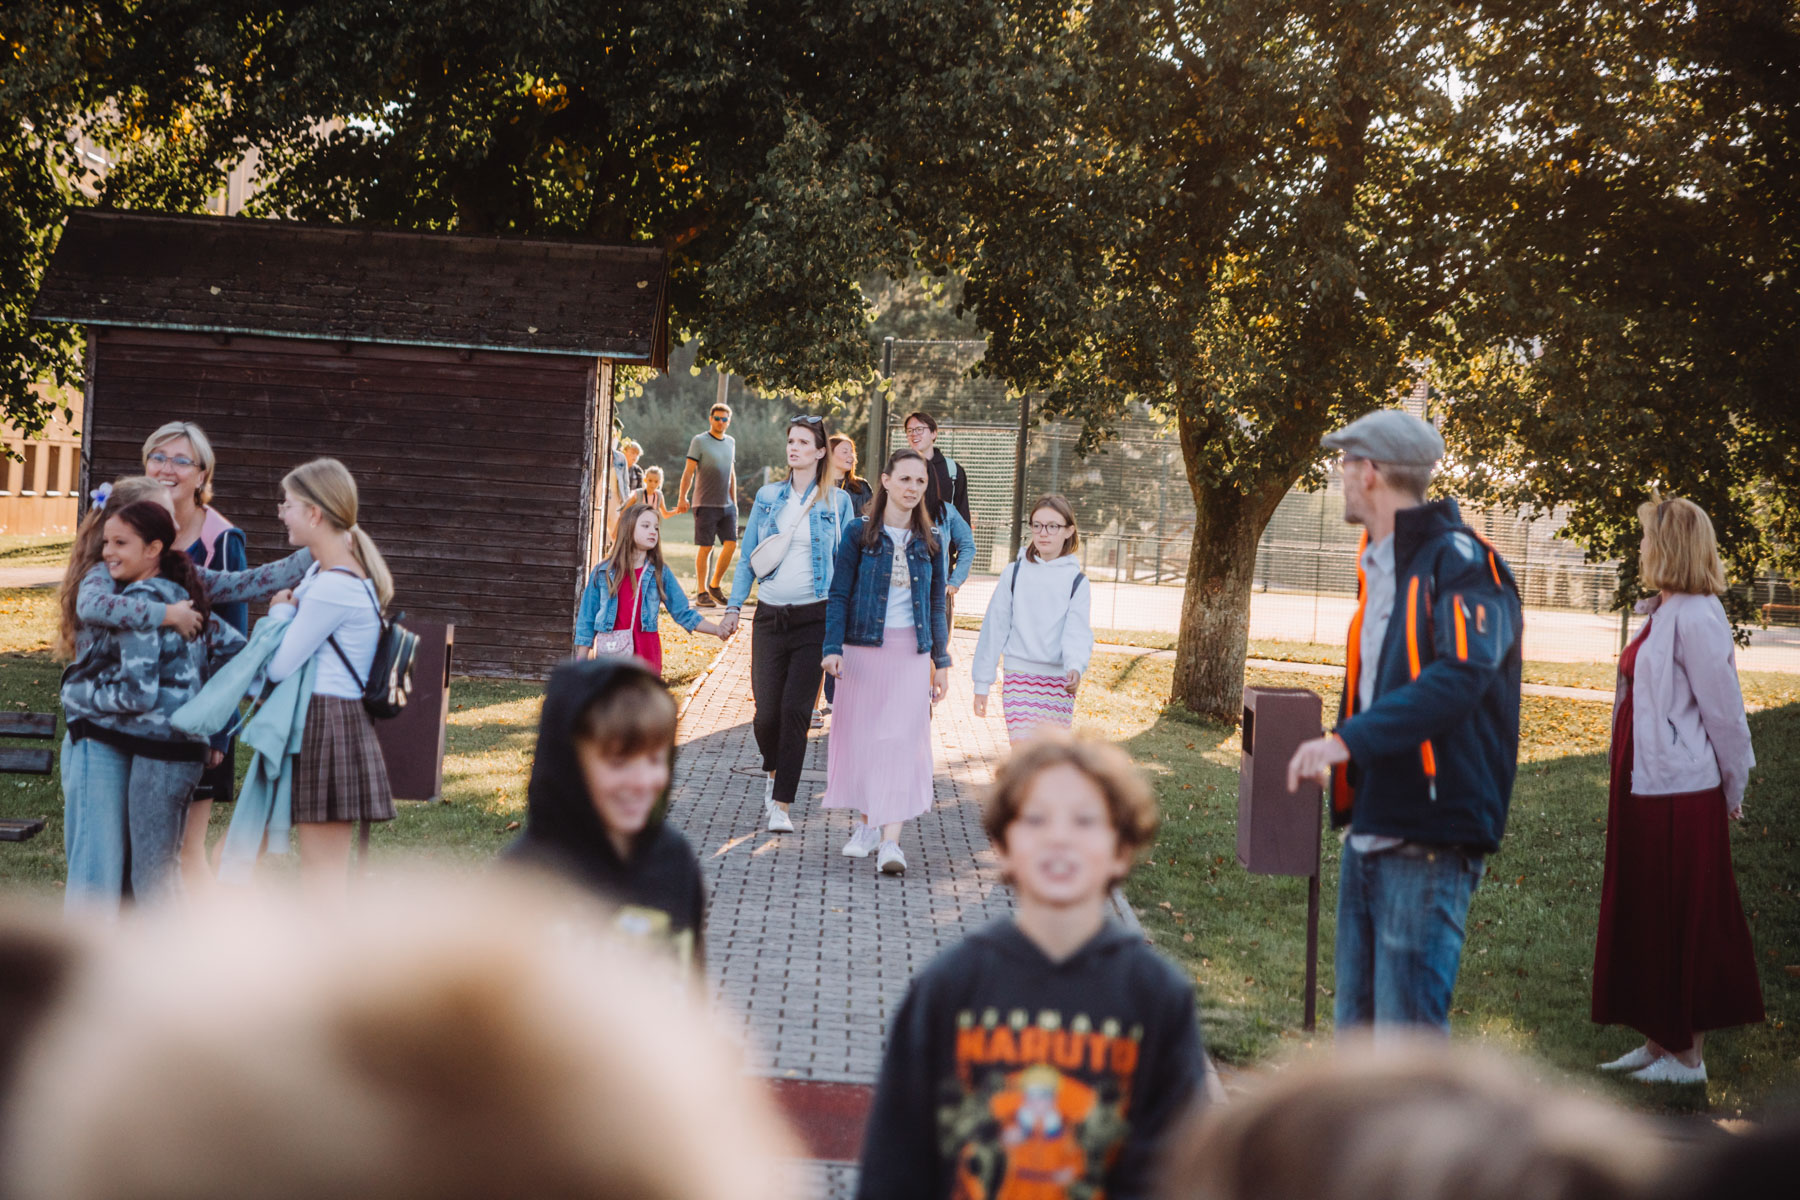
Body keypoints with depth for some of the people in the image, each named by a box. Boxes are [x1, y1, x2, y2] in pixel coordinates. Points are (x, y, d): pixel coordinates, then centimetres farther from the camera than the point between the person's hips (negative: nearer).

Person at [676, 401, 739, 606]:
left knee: (731, 544, -4)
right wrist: (682, 497, -16)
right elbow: (689, 471, -7)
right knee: (705, 548, -4)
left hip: (727, 505, 5)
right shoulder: (699, 441, -3)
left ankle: (715, 586, 11)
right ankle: (702, 593, 2)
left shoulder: (731, 443, 14)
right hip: (705, 504, -5)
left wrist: (734, 501, 20)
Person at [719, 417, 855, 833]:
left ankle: (781, 805, -5)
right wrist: (734, 606, 5)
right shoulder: (768, 496, 9)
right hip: (770, 615, 2)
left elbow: (845, 564, 5)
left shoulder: (837, 502, 2)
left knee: (795, 711, -10)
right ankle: (773, 773, 31)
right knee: (766, 711, 0)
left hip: (814, 618, -2)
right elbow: (748, 558, 13)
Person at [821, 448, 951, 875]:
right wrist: (833, 648, -12)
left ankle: (891, 839, -13)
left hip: (911, 653, 1)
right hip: (864, 648, -1)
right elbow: (839, 595, -1)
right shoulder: (859, 533, 0)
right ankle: (866, 824, 21)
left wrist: (941, 661, 11)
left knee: (903, 740, -8)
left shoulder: (928, 541, 8)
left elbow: (936, 604, 13)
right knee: (861, 735, 4)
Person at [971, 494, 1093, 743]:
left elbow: (1078, 631, -11)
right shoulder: (1014, 574, 3)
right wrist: (982, 683, 5)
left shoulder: (1077, 582, 1)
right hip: (1019, 678, -1)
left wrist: (1075, 667, -32)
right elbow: (994, 628, 6)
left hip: (1059, 684, 1)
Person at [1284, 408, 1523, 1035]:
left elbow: (1461, 676, -28)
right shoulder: (1378, 567, 18)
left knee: (1408, 1031, -10)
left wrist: (1349, 740, -34)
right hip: (1369, 835, 9)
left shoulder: (1461, 564, -12)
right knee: (1357, 1025, 14)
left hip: (1429, 842, -9)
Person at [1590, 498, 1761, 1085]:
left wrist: (1733, 789, -5)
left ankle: (1687, 1057, 11)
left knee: (1683, 924, 1)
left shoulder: (1695, 618, -18)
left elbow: (1726, 712, -15)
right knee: (1644, 920, 15)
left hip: (1679, 795, -9)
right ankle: (1659, 1042, 25)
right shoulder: (1661, 612, 10)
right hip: (1643, 788, 9)